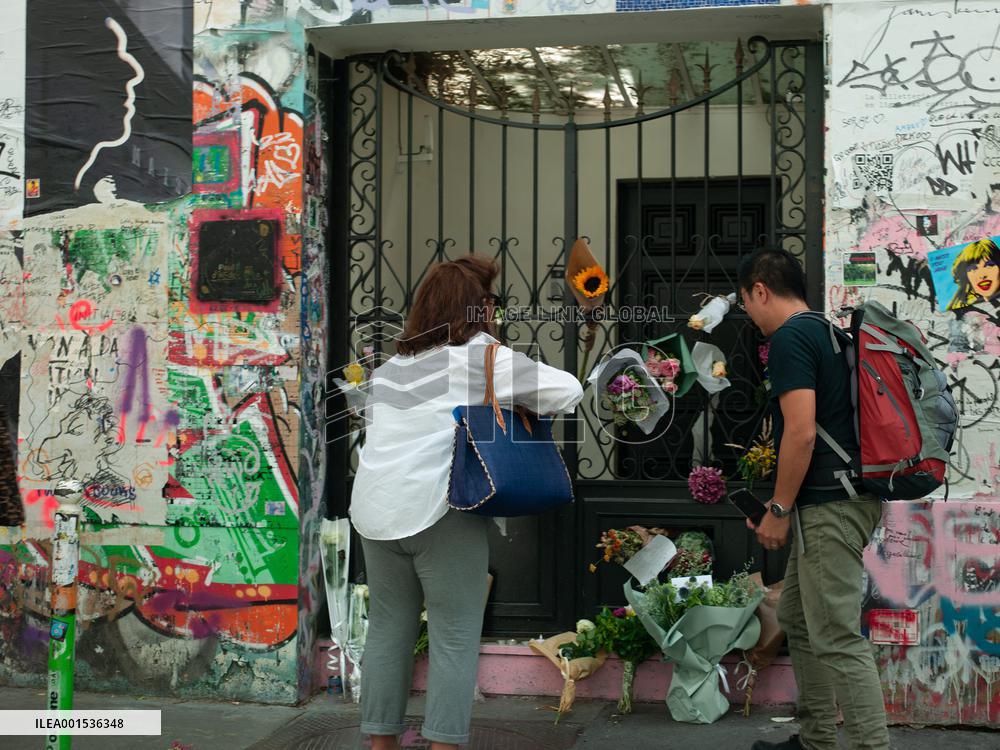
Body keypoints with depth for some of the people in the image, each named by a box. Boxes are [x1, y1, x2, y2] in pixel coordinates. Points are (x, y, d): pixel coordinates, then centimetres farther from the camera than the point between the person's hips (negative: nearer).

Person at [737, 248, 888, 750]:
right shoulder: (828, 332, 17)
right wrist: (787, 505, 23)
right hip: (849, 496, 10)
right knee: (797, 619, 19)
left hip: (829, 506, -10)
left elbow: (801, 432, -21)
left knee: (837, 638, -9)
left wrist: (779, 510, -13)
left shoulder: (789, 338, -13)